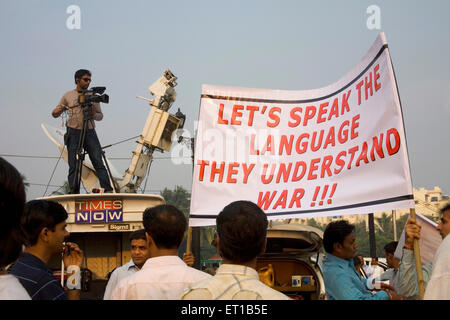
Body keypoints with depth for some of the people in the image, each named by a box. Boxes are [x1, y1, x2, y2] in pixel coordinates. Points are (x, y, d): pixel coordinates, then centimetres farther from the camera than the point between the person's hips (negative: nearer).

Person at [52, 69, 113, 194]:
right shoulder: (68, 96, 11)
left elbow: (100, 116, 17)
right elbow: (55, 113, 12)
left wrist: (94, 114, -6)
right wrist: (55, 112, -12)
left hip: (90, 132, 1)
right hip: (73, 133, -1)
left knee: (98, 162, -8)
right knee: (73, 165, -4)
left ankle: (108, 189, -12)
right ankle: (74, 192, -1)